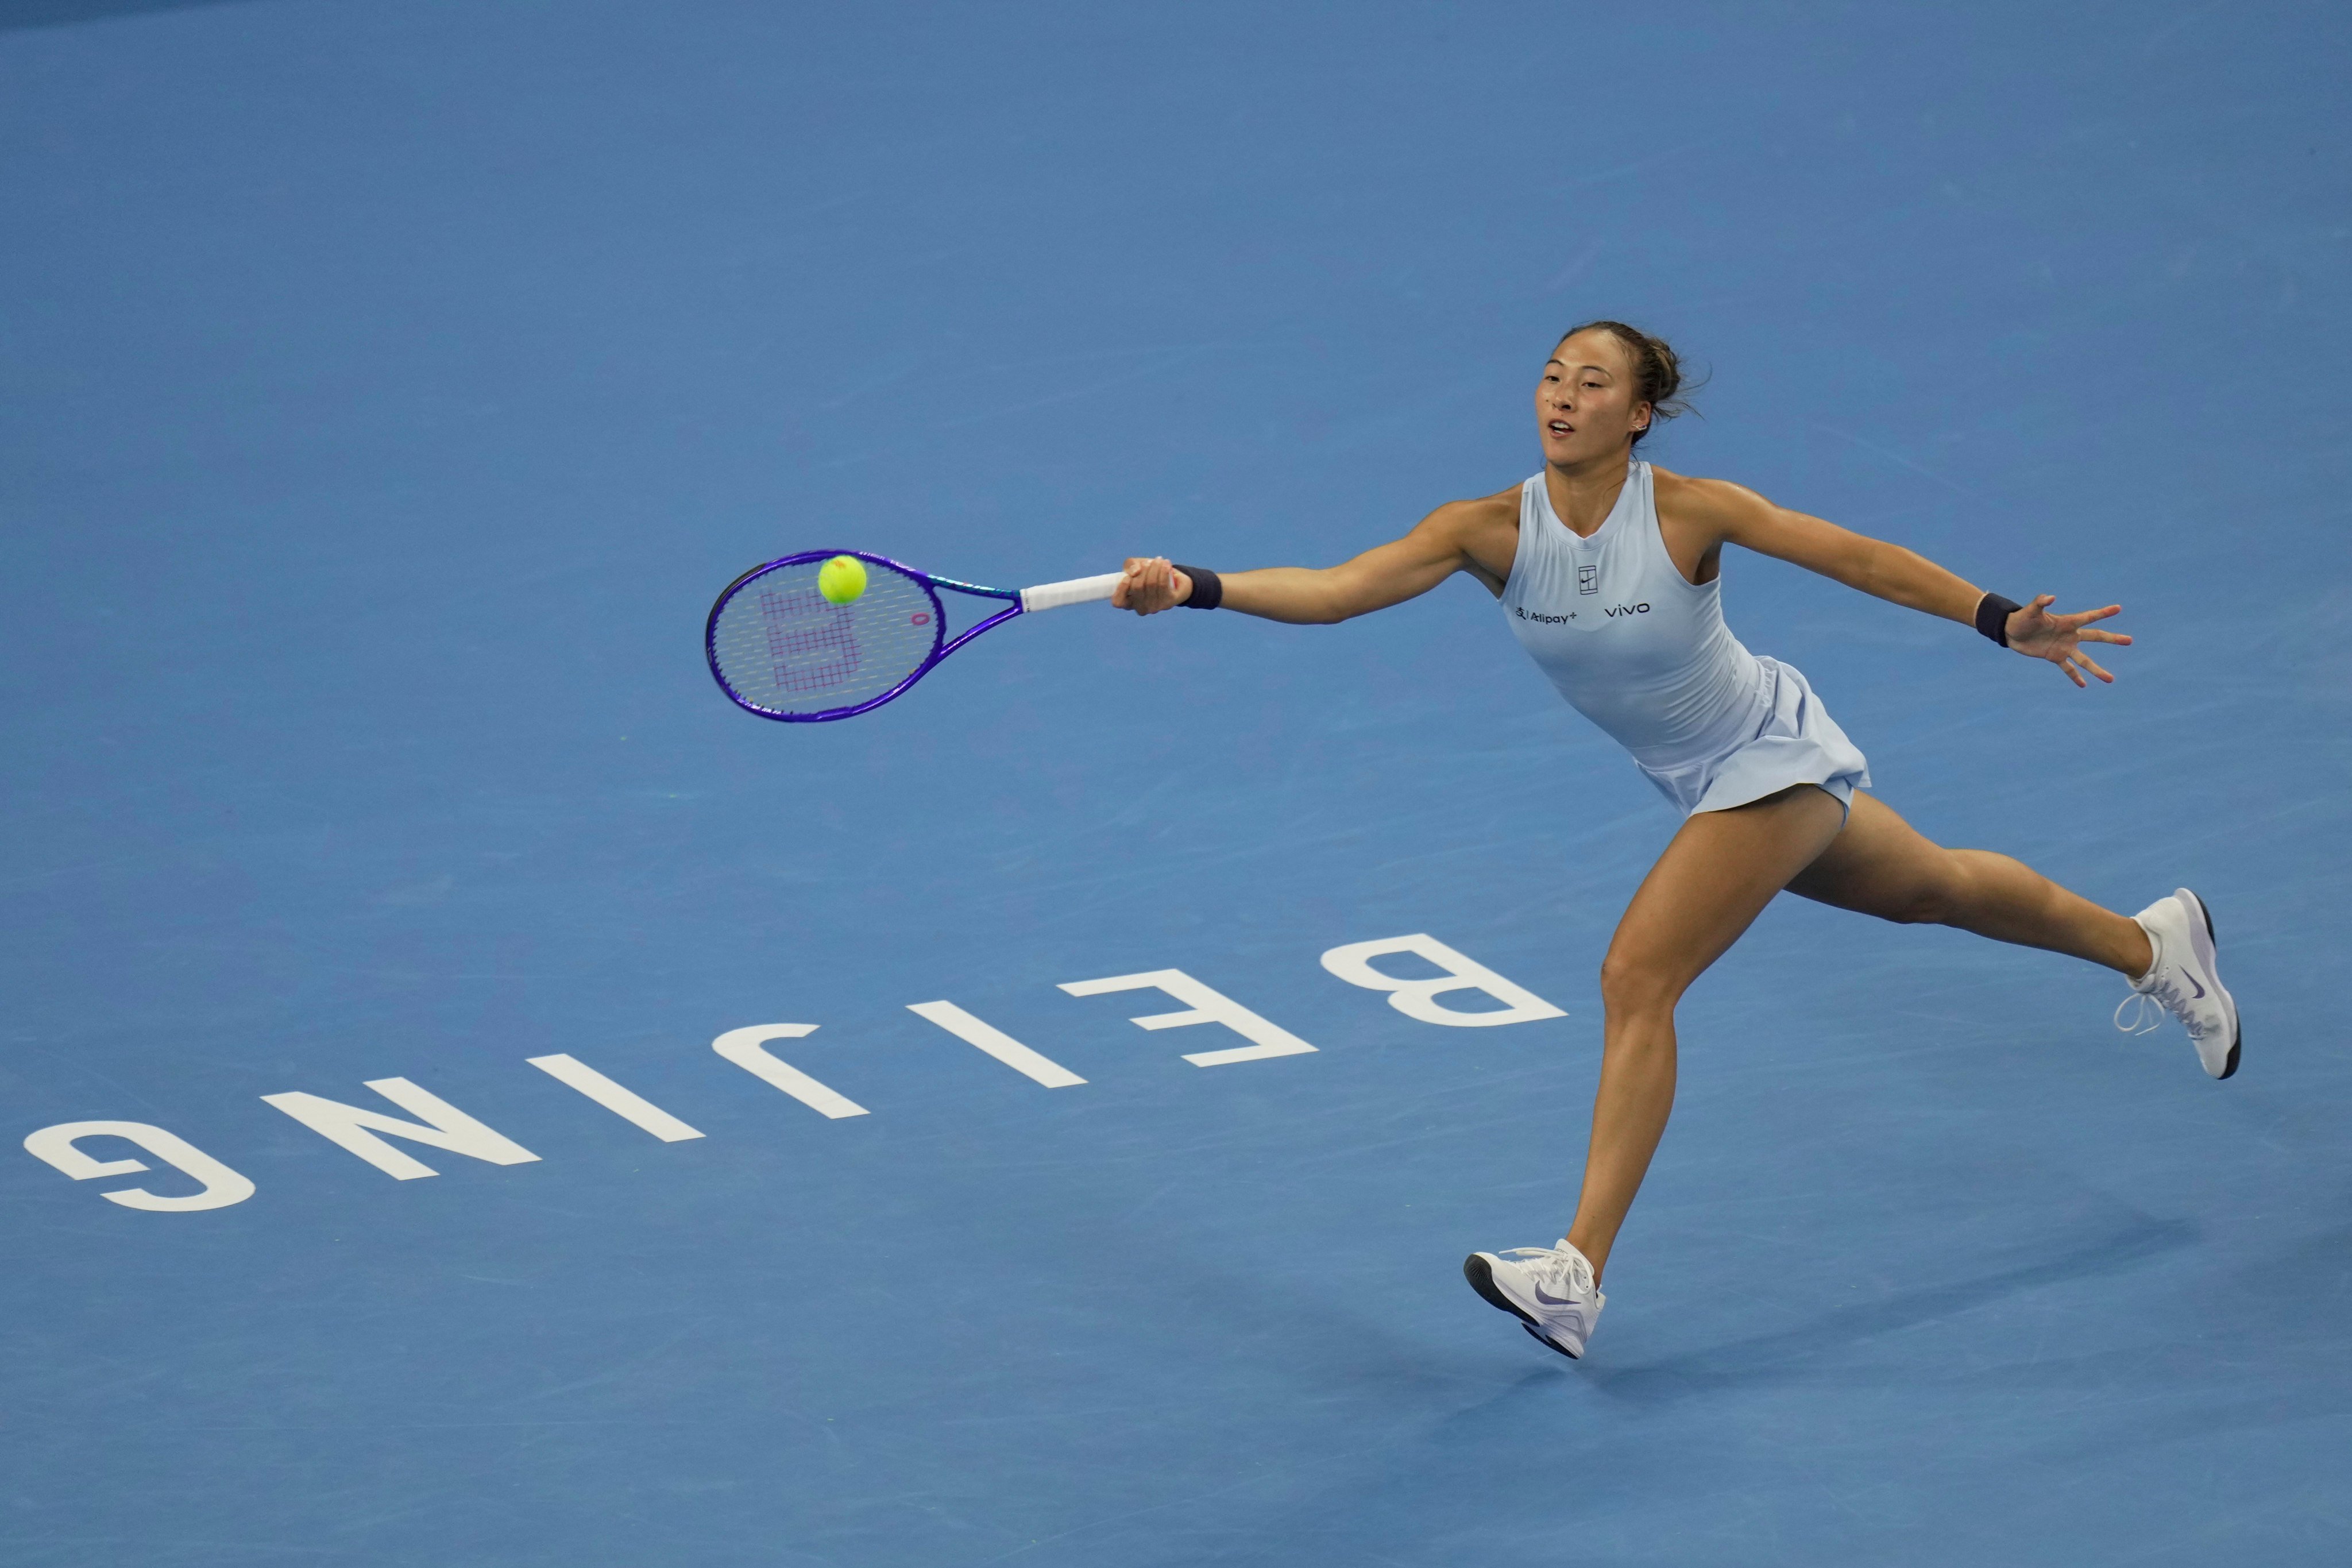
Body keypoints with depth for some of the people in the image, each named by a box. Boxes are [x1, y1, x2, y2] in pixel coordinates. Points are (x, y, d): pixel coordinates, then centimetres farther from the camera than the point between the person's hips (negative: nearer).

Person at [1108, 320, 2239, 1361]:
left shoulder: (1689, 512, -27)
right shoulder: (1492, 530, -17)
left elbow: (1861, 561, -19)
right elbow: (1337, 589, -29)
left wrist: (2008, 624, -22)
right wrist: (1194, 589, -44)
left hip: (1773, 758, -6)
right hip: (1704, 783, 6)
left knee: (1636, 978, -19)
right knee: (1933, 891, 26)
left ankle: (1578, 1275, -20)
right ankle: (2153, 944, 54)